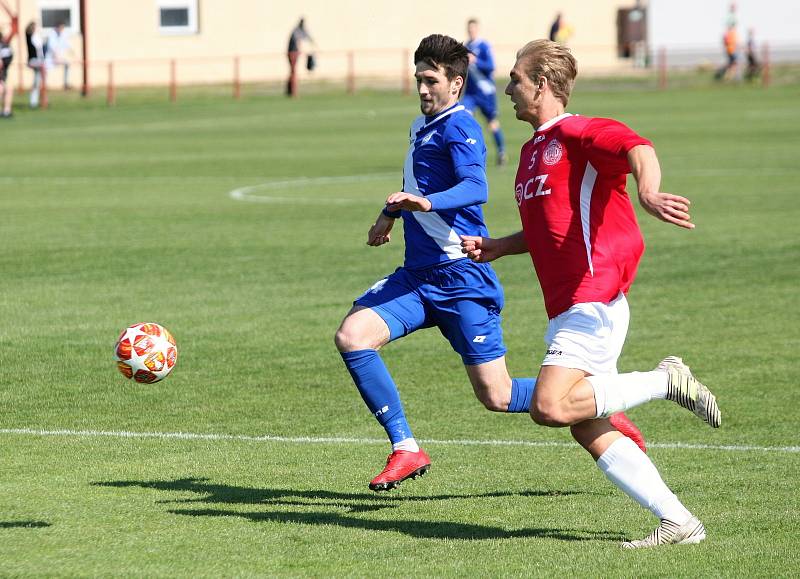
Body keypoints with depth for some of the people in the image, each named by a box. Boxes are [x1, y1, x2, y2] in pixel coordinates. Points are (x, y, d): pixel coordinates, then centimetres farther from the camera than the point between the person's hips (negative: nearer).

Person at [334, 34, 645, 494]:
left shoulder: (458, 126, -12)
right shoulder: (423, 126, 15)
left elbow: (475, 187, -30)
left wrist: (428, 202, -46)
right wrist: (392, 213, 41)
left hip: (462, 278, -8)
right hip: (418, 275, 8)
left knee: (497, 396, -5)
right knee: (351, 336, -14)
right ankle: (406, 450, -7)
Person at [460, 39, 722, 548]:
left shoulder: (575, 133, -8)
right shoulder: (533, 149, 22)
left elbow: (638, 148, -28)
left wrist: (649, 193, -48)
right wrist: (498, 247, 22)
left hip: (593, 300, -10)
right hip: (567, 308, 10)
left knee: (551, 407, -22)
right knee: (589, 429, 2)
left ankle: (667, 381, -7)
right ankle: (678, 521, 2)